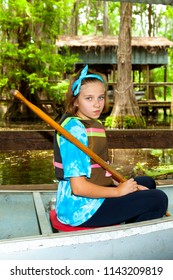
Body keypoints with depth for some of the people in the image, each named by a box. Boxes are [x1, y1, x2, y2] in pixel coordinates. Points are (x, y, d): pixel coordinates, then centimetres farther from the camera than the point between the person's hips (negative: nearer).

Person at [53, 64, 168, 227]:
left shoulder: (95, 124, 9)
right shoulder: (75, 129, -19)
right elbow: (78, 187, -24)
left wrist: (121, 184, -2)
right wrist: (118, 191, -13)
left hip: (92, 196, 10)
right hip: (80, 209, -10)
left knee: (147, 183, 23)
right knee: (158, 199, -11)